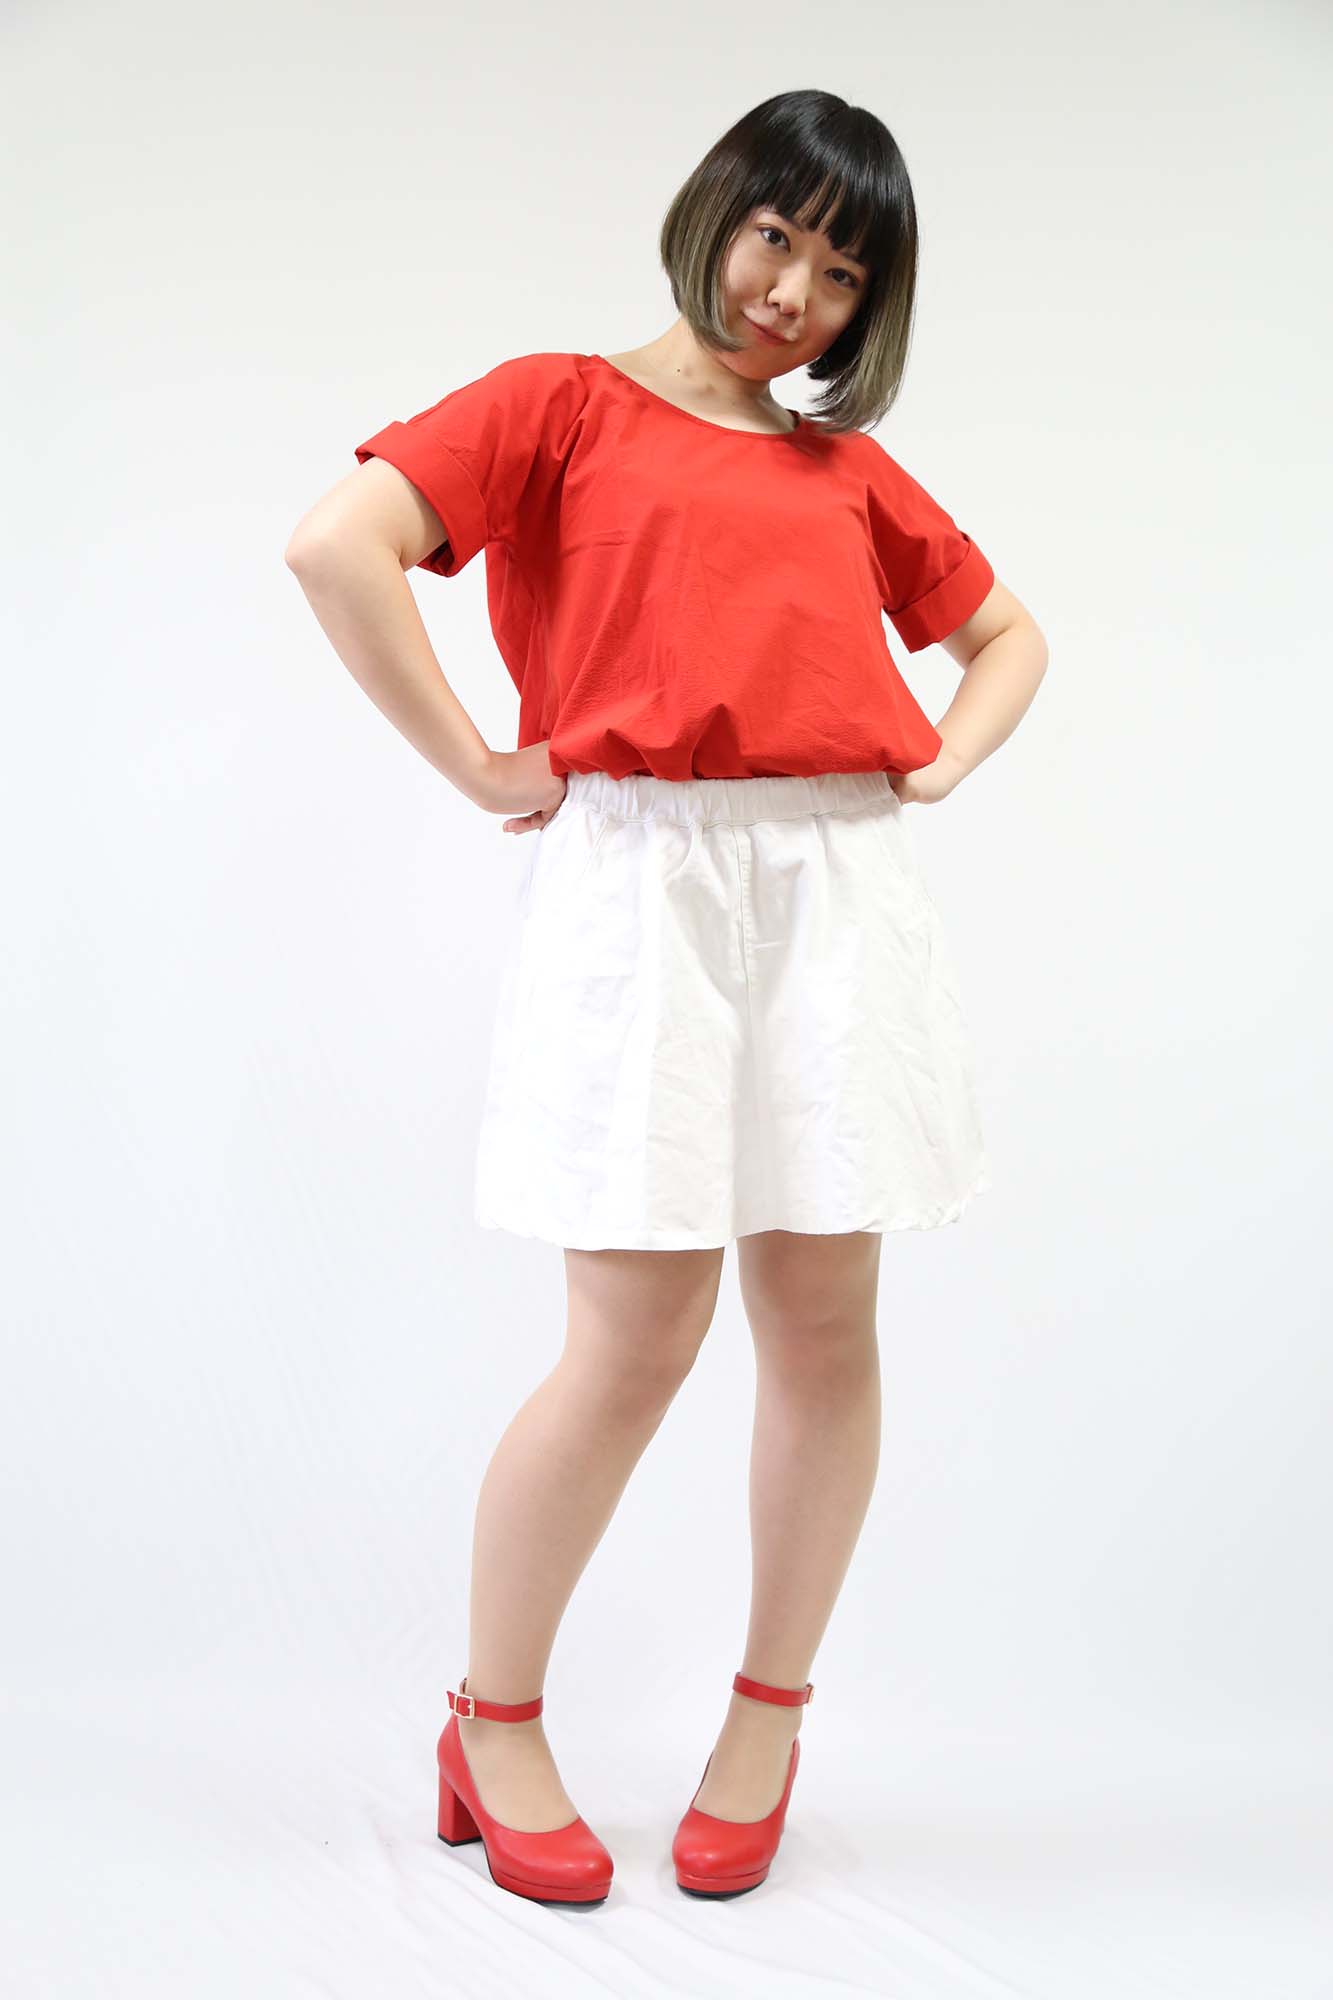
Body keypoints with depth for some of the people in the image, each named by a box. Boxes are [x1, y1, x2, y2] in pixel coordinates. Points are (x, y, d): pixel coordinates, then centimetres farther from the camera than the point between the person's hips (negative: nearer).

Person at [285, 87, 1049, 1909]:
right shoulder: (563, 404, 8)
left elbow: (1005, 631, 33)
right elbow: (339, 545, -6)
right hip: (640, 876, -4)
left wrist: (942, 763, 13)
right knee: (640, 1337, -6)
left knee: (824, 1319, 3)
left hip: (842, 890, 4)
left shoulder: (849, 467, 21)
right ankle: (493, 1725, 14)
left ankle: (771, 1713, 22)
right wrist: (485, 771, -8)